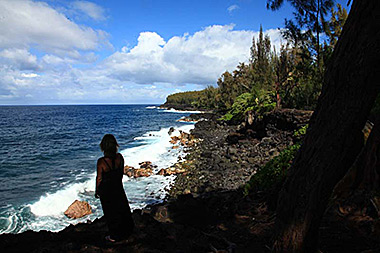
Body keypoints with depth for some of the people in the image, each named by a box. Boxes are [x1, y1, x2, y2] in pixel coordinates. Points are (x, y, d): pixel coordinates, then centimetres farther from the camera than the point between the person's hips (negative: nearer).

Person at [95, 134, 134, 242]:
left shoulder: (101, 161, -27)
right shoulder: (119, 157, -15)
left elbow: (99, 178, -14)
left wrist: (97, 191, 3)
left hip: (106, 190, -4)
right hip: (118, 188, 4)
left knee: (111, 213, 14)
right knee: (122, 210, 22)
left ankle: (114, 236, 31)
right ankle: (127, 231, 41)